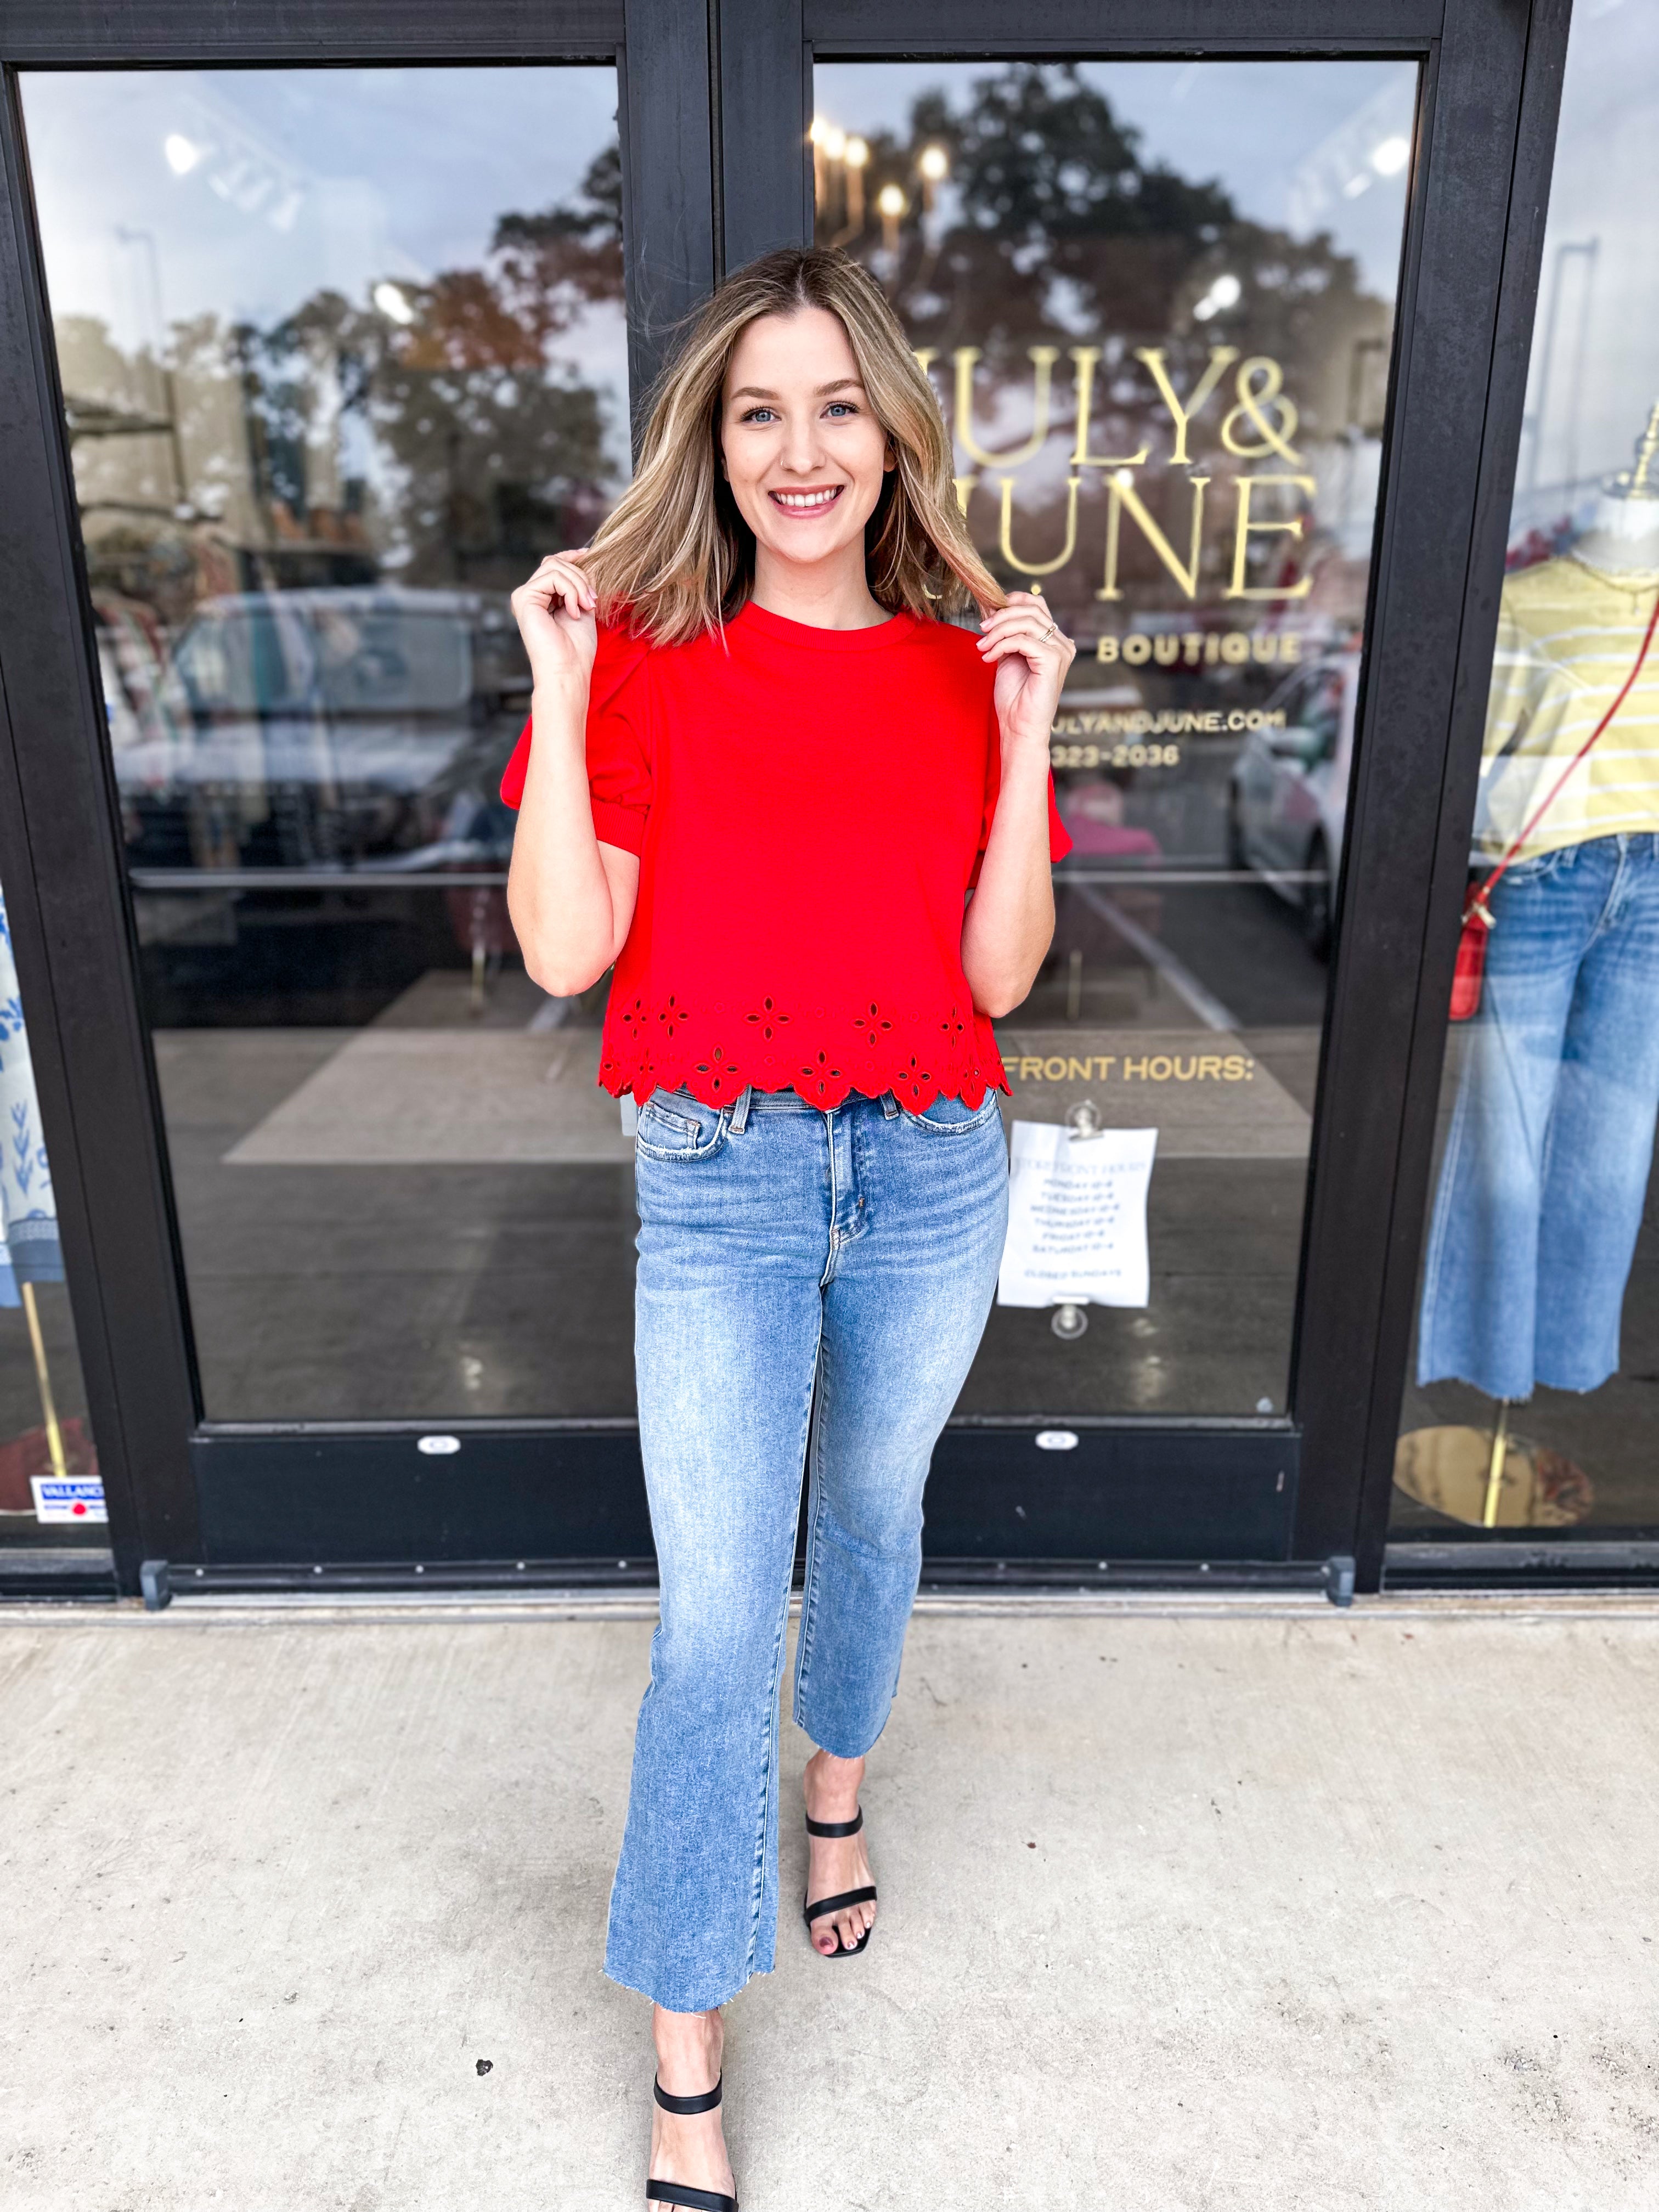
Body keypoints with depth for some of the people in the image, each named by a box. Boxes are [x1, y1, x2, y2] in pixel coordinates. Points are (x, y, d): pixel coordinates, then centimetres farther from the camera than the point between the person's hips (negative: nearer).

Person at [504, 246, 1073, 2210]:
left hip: (932, 1173, 3)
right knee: (716, 1613, 0)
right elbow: (562, 950, -11)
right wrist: (559, 690, -14)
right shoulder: (645, 652, -2)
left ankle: (835, 1784, 53)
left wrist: (1026, 728, -10)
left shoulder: (965, 666, 4)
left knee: (872, 1512, 22)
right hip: (720, 1179, -2)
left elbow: (999, 974, -3)